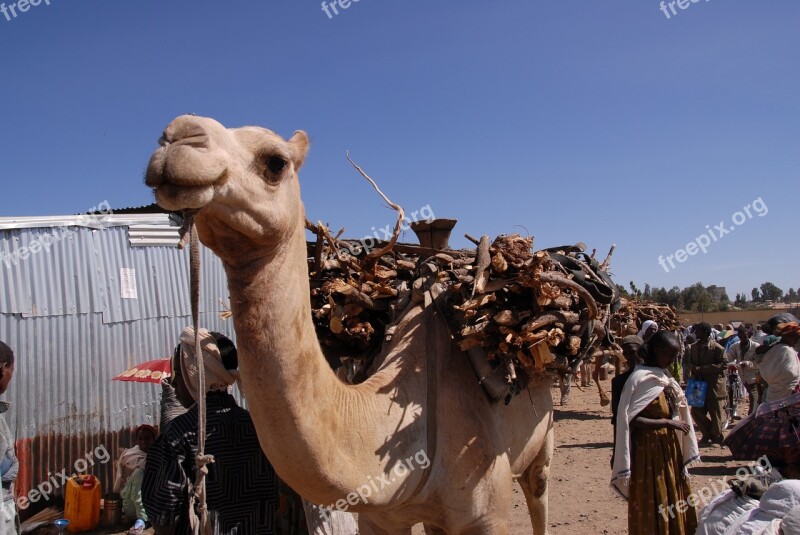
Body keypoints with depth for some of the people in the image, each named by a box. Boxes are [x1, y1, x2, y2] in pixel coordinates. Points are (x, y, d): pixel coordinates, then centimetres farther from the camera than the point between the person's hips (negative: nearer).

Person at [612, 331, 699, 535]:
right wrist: (666, 422, -21)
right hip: (650, 451, -8)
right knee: (653, 508, 3)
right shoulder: (640, 378, -15)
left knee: (672, 505, 15)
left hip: (669, 450, 8)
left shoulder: (665, 378, 10)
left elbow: (676, 412, 12)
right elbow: (631, 419, -21)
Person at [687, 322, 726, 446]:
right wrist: (693, 370, -8)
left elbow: (723, 365, -16)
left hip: (714, 386, -6)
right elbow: (691, 363, 16)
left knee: (715, 414, 4)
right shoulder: (694, 347, 7)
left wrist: (702, 369, -22)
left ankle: (716, 438, 24)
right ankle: (707, 434, 27)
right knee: (696, 412, 5)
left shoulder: (717, 348, -12)